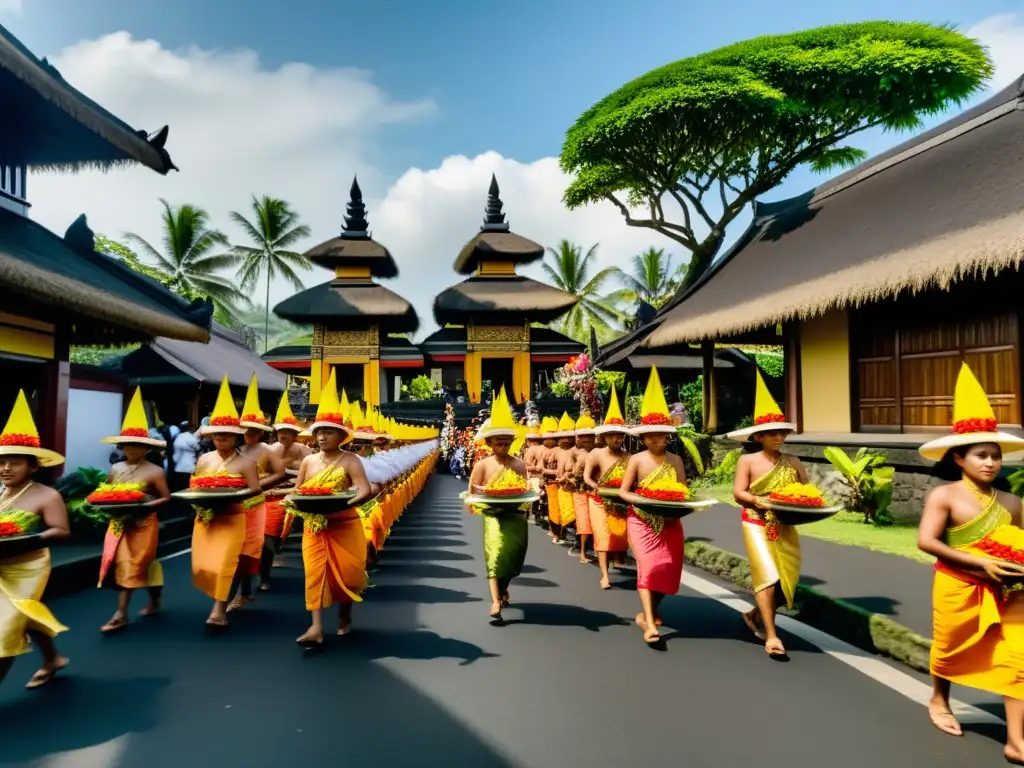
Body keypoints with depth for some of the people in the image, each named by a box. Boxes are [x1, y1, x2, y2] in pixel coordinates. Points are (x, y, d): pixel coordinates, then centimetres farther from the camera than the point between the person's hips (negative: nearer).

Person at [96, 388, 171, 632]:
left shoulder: (154, 471, -10)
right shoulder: (115, 469, 6)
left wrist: (146, 506, -23)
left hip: (143, 524, -5)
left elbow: (166, 498, -10)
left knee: (132, 565, -1)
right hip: (118, 523, 5)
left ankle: (121, 614, 4)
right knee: (120, 564, 5)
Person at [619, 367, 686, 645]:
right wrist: (643, 499, -21)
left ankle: (649, 612, 30)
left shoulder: (675, 460, 3)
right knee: (648, 565, -16)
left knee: (667, 568, 8)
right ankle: (650, 622, -17)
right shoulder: (637, 460, -5)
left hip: (670, 522, 4)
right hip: (642, 520, -3)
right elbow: (623, 492, -4)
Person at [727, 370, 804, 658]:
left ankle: (755, 615, 32)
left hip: (786, 527, 4)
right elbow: (738, 493, -9)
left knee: (787, 580, 7)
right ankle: (771, 635, -4)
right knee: (768, 576, -12)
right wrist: (759, 501, -25)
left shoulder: (793, 462, 6)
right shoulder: (748, 461, -3)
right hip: (757, 525, -4)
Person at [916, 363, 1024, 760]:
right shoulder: (944, 496, -12)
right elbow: (926, 541, -19)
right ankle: (939, 701, 43)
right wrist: (981, 563, -23)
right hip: (958, 587, -3)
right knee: (949, 648, 16)